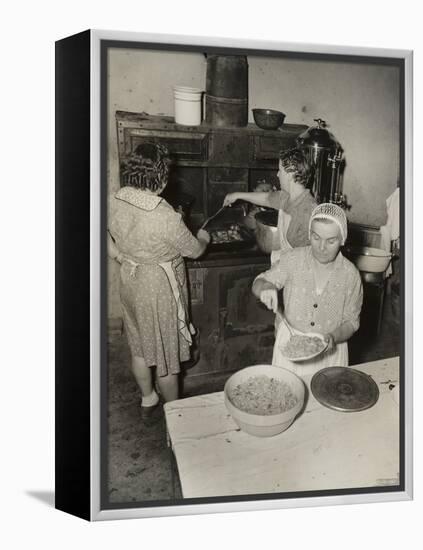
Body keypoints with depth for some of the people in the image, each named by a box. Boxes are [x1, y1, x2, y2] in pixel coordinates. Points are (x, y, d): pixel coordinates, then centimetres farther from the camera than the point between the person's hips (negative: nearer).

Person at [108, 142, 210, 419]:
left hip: (130, 282, 7)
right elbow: (194, 250, -14)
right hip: (159, 288, -6)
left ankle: (148, 399, 44)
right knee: (166, 354, 13)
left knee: (140, 347, 23)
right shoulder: (165, 216, -29)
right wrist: (203, 238, 6)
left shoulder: (115, 201, -10)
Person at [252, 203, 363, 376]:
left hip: (330, 350, 0)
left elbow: (351, 322, -3)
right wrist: (266, 287, -29)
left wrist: (333, 337, -22)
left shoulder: (350, 274, -11)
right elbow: (258, 283, -6)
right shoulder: (294, 258, -11)